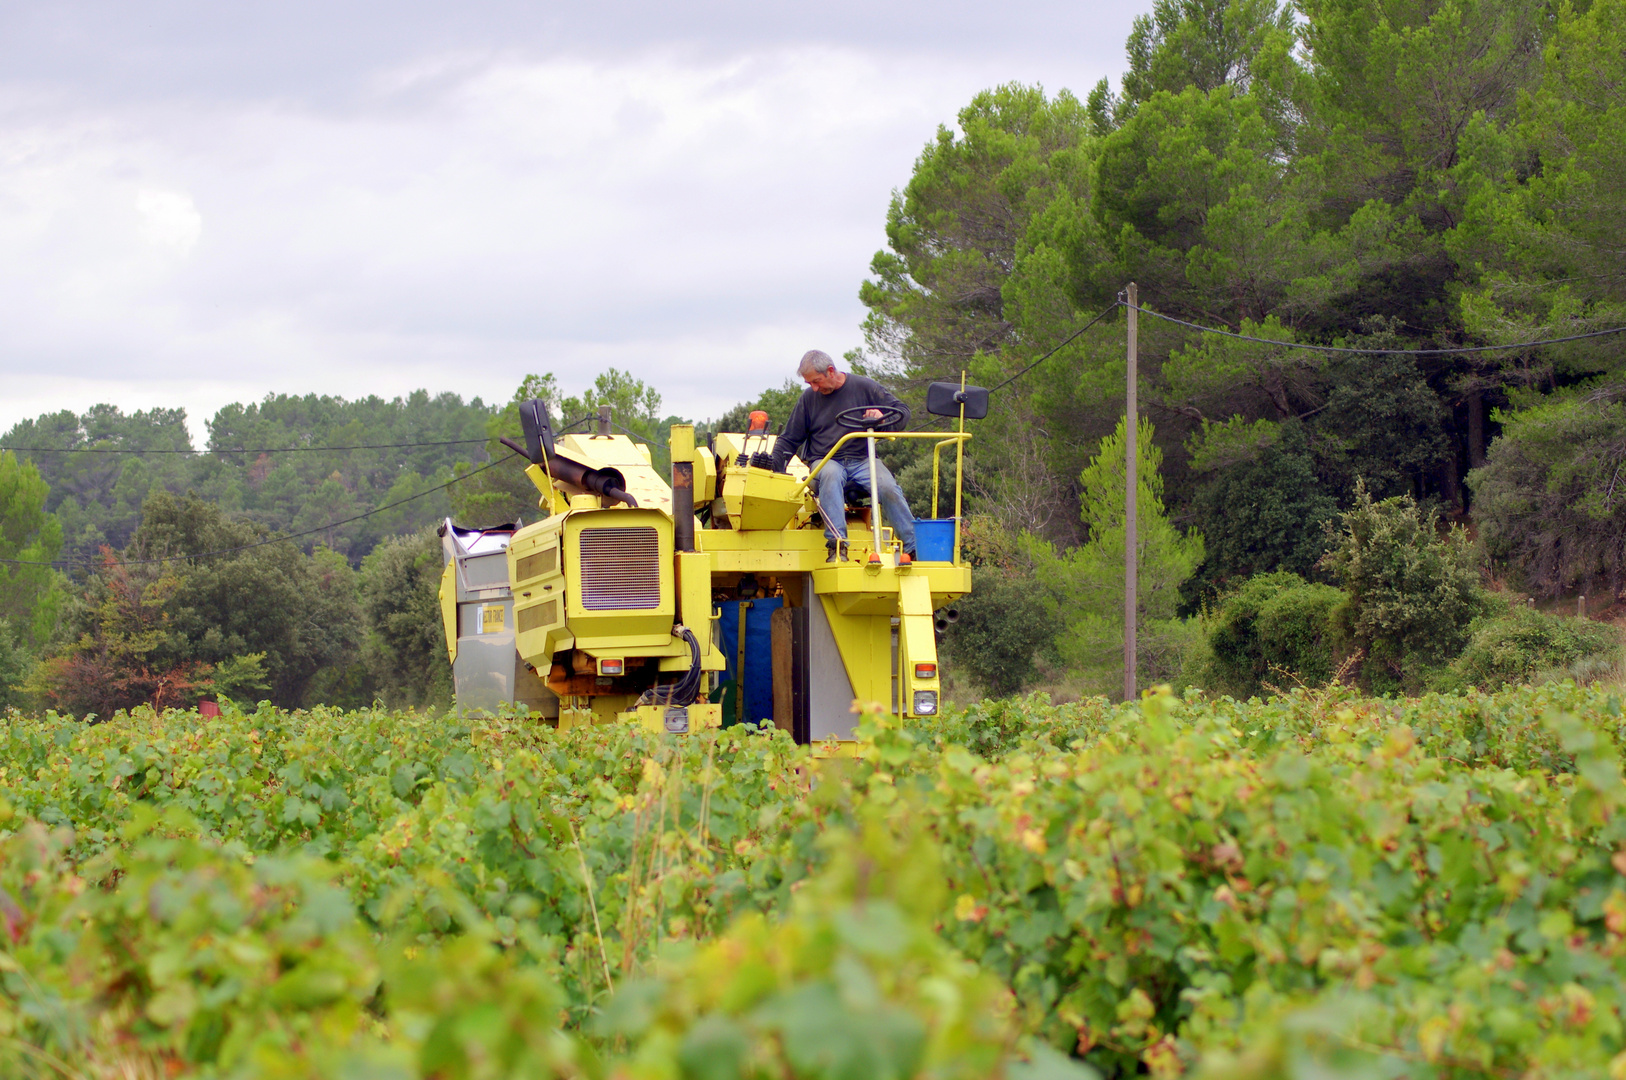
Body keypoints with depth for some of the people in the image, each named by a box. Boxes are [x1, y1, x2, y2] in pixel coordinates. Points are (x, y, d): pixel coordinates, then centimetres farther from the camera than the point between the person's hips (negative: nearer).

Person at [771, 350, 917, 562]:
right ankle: (836, 544, -48)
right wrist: (771, 465, 1)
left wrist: (882, 419, -15)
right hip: (825, 462, 0)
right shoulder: (808, 398, 11)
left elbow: (902, 411, 7)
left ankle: (913, 548, -24)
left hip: (862, 460, 0)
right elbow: (790, 439, 17)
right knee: (830, 476, -37)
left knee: (888, 488, -30)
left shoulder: (864, 387, 6)